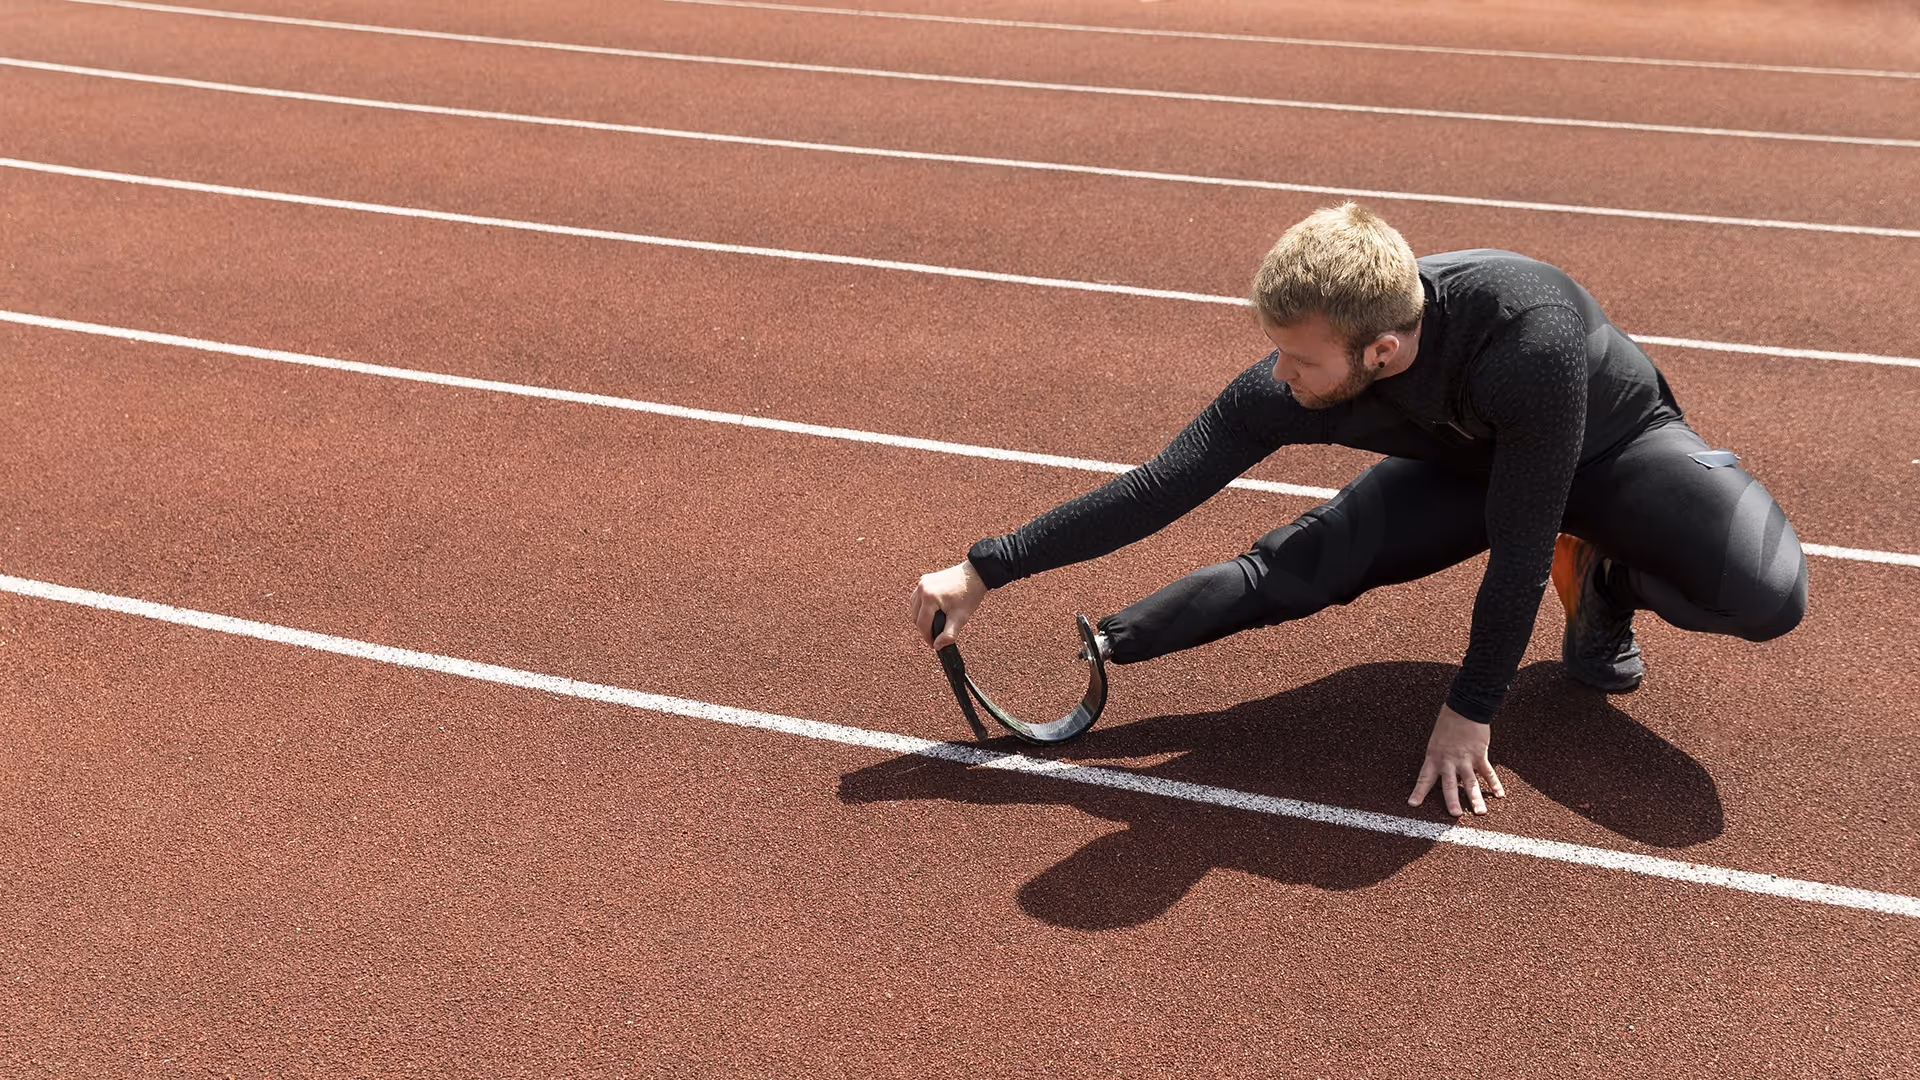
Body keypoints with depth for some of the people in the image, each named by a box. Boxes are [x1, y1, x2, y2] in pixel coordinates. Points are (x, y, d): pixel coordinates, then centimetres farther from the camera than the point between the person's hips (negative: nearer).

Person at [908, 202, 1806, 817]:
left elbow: (1521, 543, -34)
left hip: (1615, 444, -2)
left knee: (1767, 596, -28)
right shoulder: (1287, 388, -31)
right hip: (1465, 461, 2)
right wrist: (985, 569, -26)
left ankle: (1607, 585, 3)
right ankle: (1085, 654, -6)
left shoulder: (1529, 335, -45)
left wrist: (1471, 709, -26)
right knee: (1294, 566, -20)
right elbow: (1158, 489, -24)